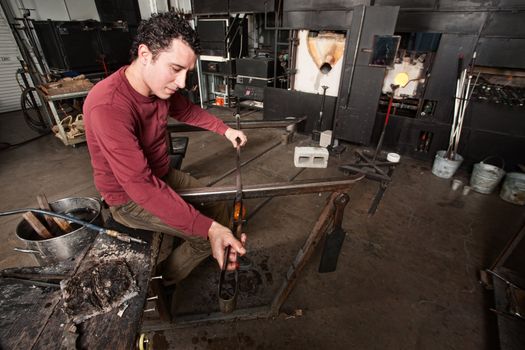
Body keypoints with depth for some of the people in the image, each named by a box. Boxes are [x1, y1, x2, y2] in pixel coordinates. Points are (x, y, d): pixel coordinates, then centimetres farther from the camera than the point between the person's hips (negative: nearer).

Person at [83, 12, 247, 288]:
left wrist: (225, 130, 5)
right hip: (129, 199, -7)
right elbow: (141, 186, -37)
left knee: (218, 206, 8)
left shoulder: (160, 85, -10)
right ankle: (163, 281, 17)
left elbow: (187, 111, 12)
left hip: (163, 176, 8)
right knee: (207, 236, -10)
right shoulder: (108, 106, -34)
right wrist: (209, 229, -41)